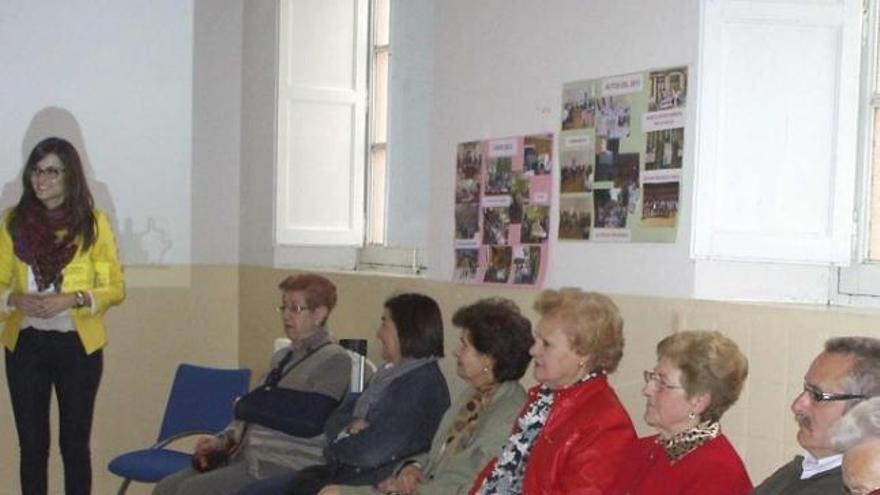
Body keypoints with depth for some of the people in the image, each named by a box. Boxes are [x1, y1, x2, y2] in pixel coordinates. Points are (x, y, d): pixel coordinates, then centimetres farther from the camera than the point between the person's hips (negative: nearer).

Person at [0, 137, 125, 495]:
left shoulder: (92, 223, -2)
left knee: (75, 442, 6)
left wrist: (72, 299, -17)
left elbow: (115, 288, -1)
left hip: (77, 345, -2)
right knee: (32, 444, 7)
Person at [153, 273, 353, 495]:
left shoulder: (335, 360, -4)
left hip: (287, 466, -8)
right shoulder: (282, 357, 21)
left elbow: (308, 424, -13)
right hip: (244, 455, 8)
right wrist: (223, 440, 3)